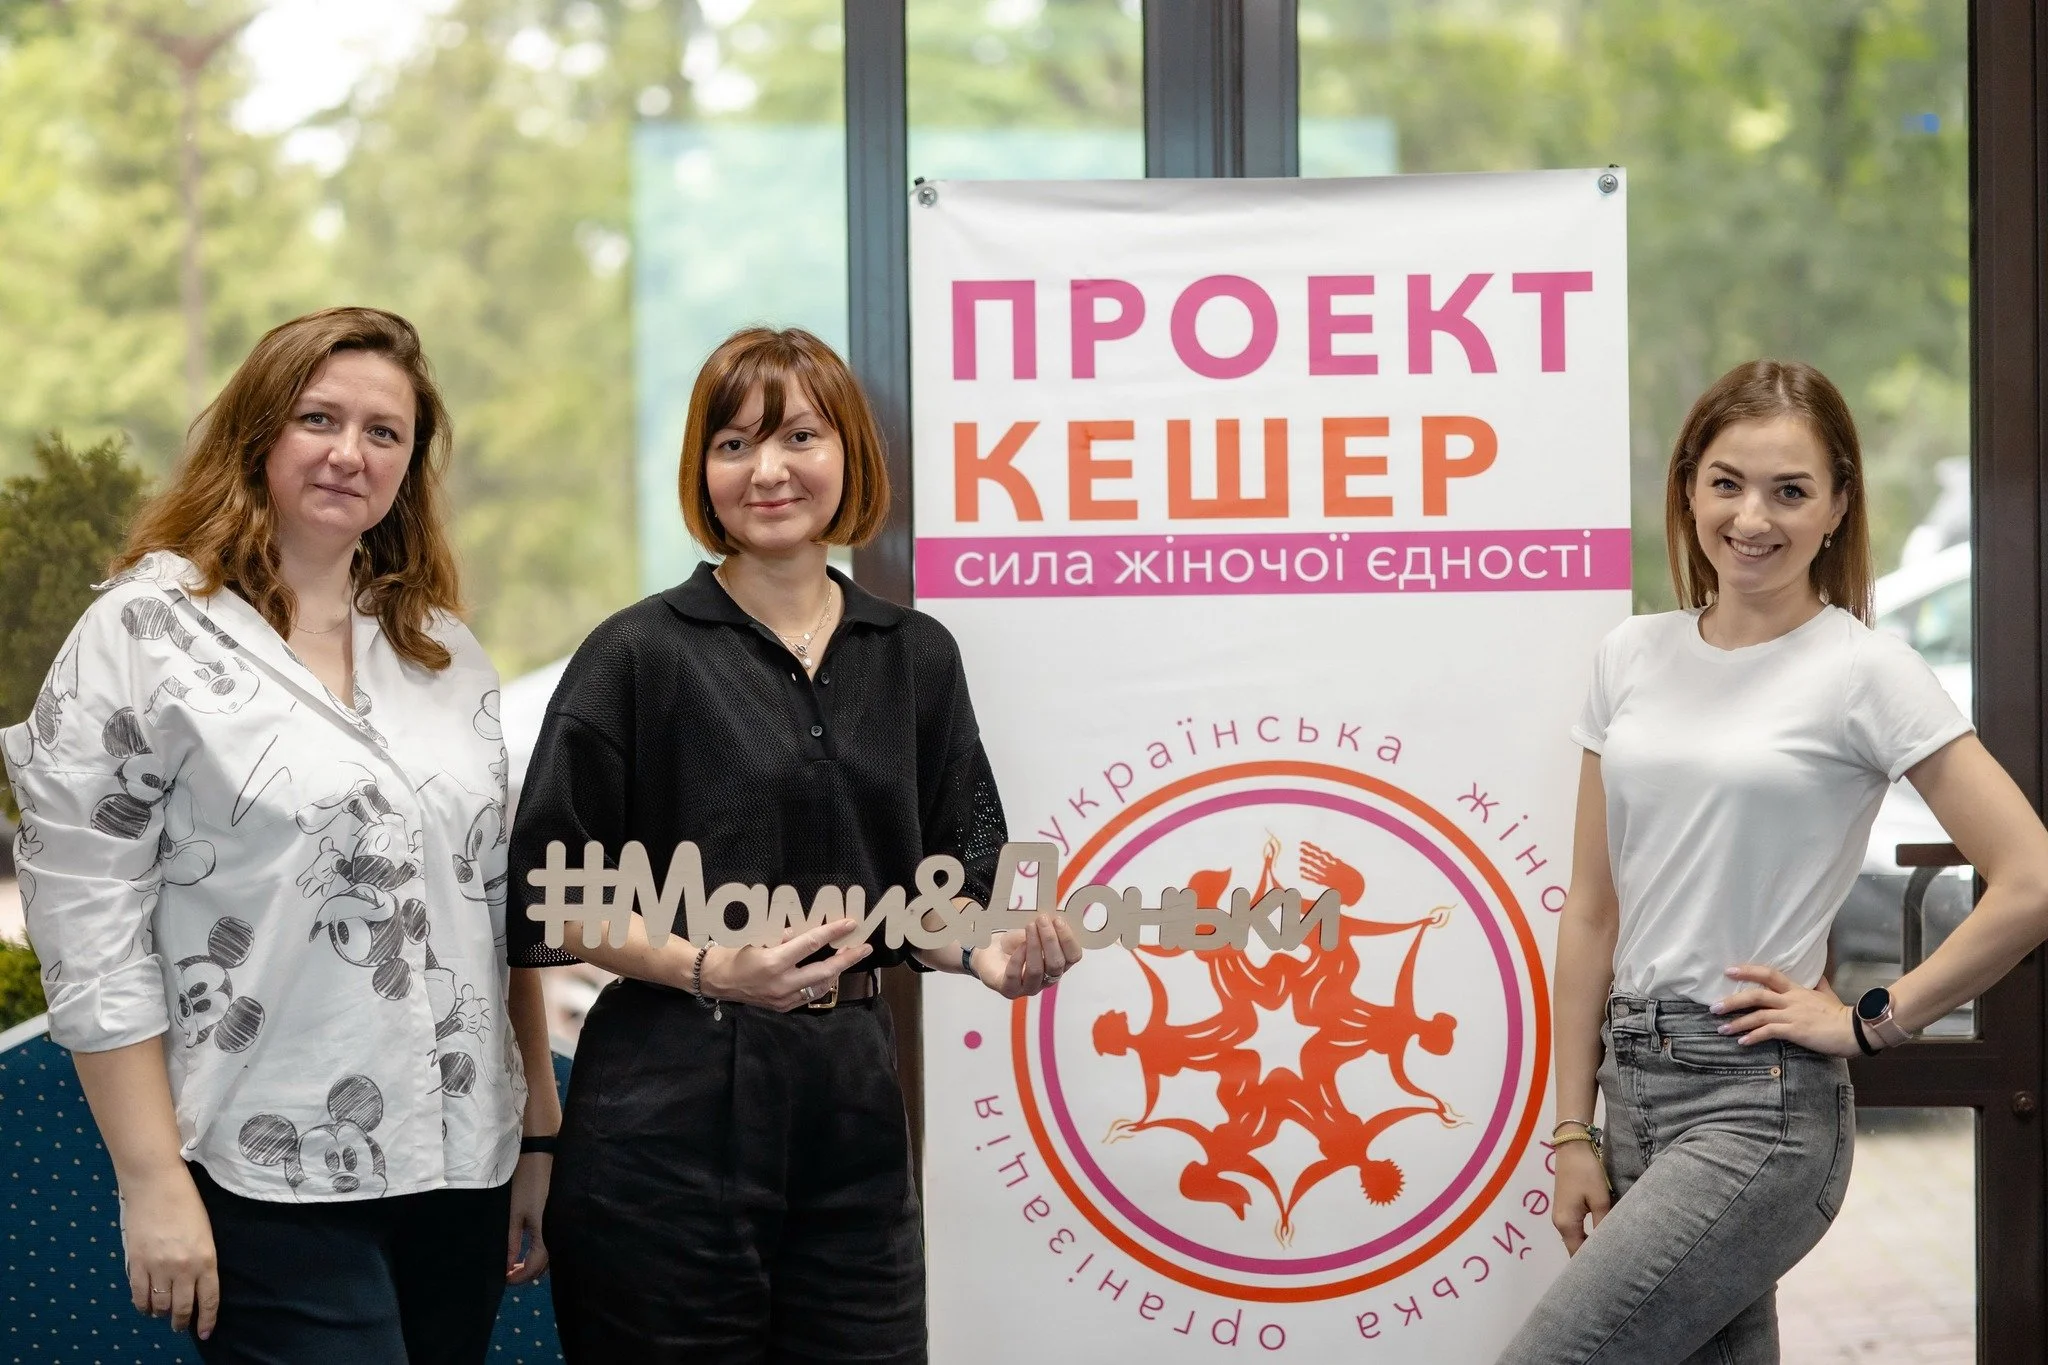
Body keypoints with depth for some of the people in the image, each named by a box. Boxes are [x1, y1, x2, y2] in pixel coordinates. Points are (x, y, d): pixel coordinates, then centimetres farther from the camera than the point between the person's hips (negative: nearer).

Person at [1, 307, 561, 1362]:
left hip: (463, 1166, 6)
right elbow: (88, 936, -9)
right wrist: (154, 1185, -12)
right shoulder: (146, 633, -6)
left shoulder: (444, 650, 12)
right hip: (271, 1191, -5)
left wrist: (542, 1136, 12)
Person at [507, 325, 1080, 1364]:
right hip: (672, 1110, -4)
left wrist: (986, 954, -9)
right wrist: (709, 968, -19)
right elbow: (553, 901, -5)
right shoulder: (639, 654, -3)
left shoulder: (915, 656, 9)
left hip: (850, 1095, 4)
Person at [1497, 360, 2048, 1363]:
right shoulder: (1633, 658, 9)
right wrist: (1575, 1132, 7)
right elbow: (1593, 911, 10)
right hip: (1636, 1087, 6)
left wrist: (1873, 1019, -8)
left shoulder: (1863, 671, -7)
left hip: (1760, 1105, -6)